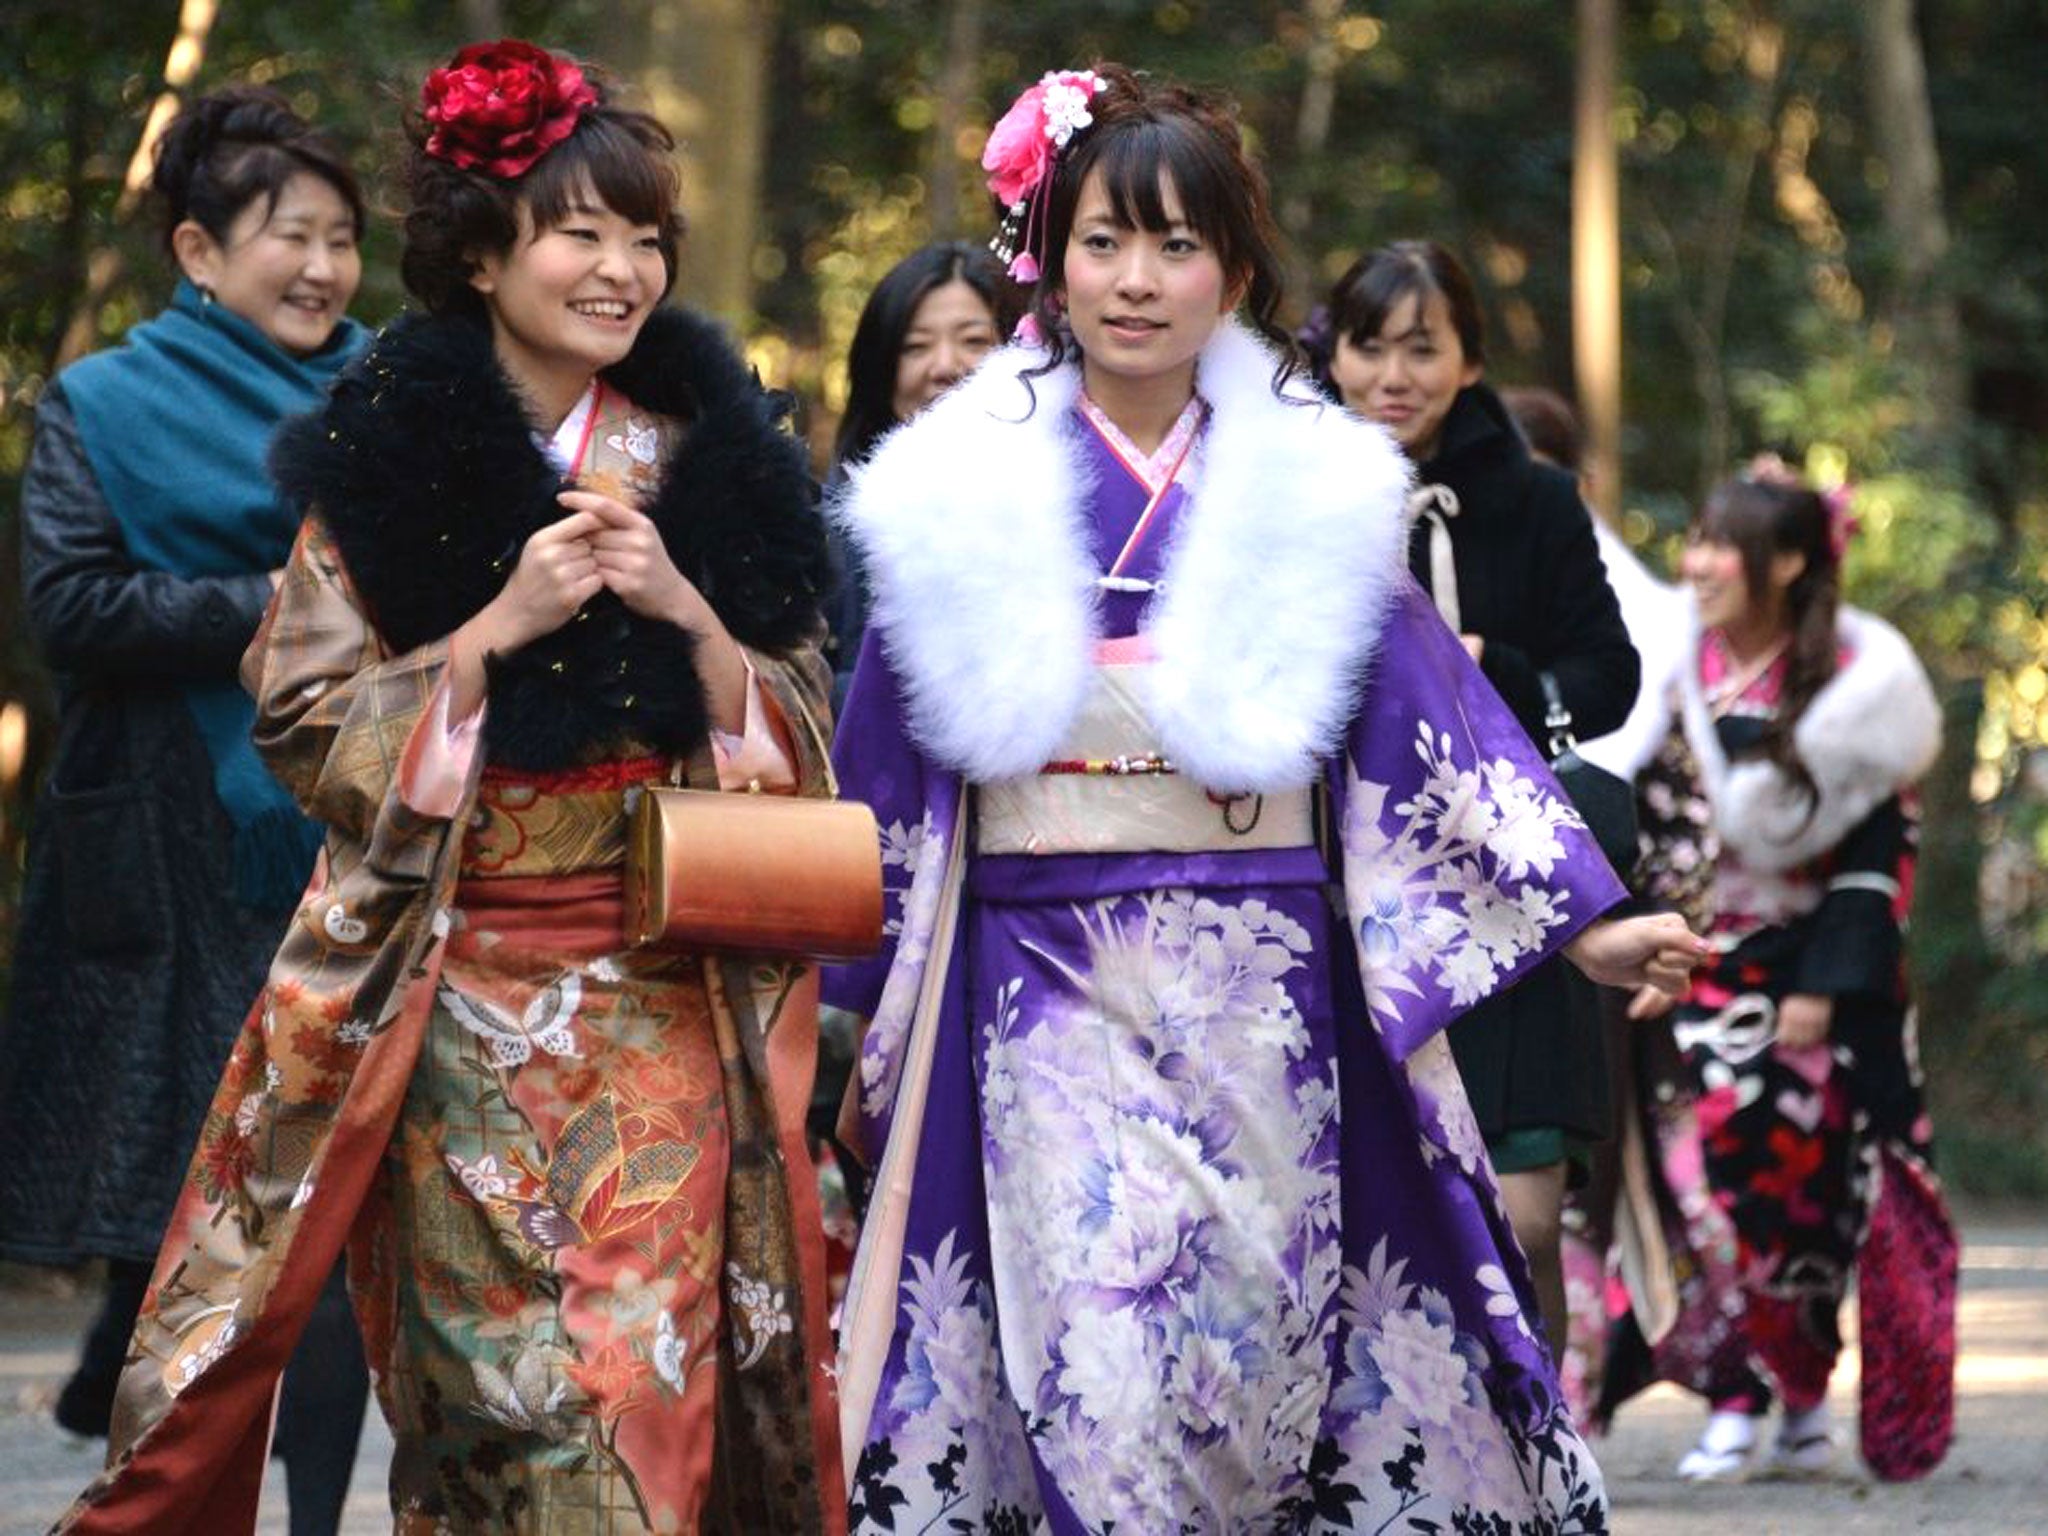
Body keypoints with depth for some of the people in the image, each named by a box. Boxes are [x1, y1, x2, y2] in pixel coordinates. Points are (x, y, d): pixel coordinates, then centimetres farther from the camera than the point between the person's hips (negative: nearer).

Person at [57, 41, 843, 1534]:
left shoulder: (712, 454, 5)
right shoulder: (389, 455, -1)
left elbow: (798, 734, 7)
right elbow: (304, 725, -3)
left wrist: (690, 612, -11)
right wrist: (499, 625, -14)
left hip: (666, 1000, 1)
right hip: (455, 993, -1)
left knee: (651, 1366, -5)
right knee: (491, 1371, -1)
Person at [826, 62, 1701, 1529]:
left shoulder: (1307, 488, 5)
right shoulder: (969, 492, 4)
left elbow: (1430, 707, 3)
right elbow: (890, 758, 8)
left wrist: (1587, 919, -4)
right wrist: (855, 1009, 9)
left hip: (1261, 993, 1)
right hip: (1044, 990, -1)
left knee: (1257, 1342, 2)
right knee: (1093, 1365, -9)